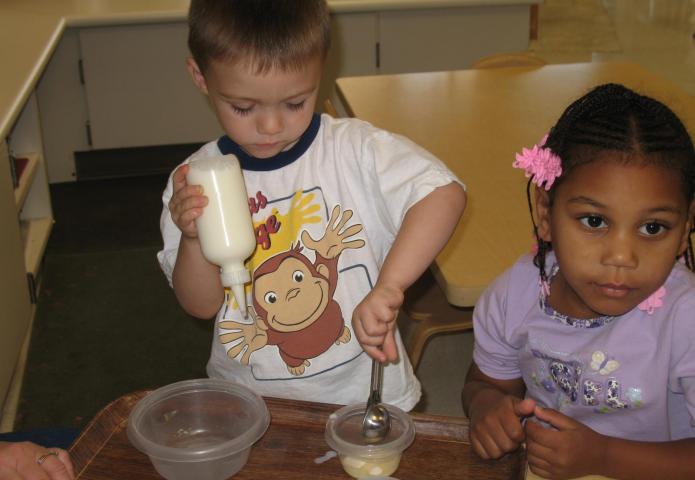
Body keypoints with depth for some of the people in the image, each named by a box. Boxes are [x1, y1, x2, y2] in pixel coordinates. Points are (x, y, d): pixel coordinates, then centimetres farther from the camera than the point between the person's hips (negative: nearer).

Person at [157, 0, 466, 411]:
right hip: (247, 404, 1)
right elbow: (202, 306, -1)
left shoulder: (357, 150, -11)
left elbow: (445, 193, -24)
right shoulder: (194, 180, -4)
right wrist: (193, 239, -20)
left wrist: (388, 287, -35)